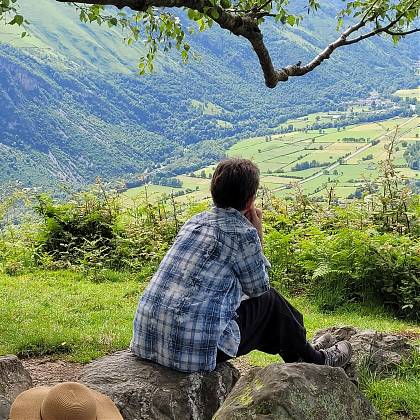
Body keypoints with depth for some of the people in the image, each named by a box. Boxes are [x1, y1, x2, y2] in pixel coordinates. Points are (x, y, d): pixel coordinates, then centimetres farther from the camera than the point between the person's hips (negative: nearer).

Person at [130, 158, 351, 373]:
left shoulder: (196, 221, 11)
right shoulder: (243, 233, -10)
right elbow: (259, 288, 5)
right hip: (197, 348, -7)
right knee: (269, 300, 15)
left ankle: (302, 350, 47)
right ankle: (315, 361, 36)